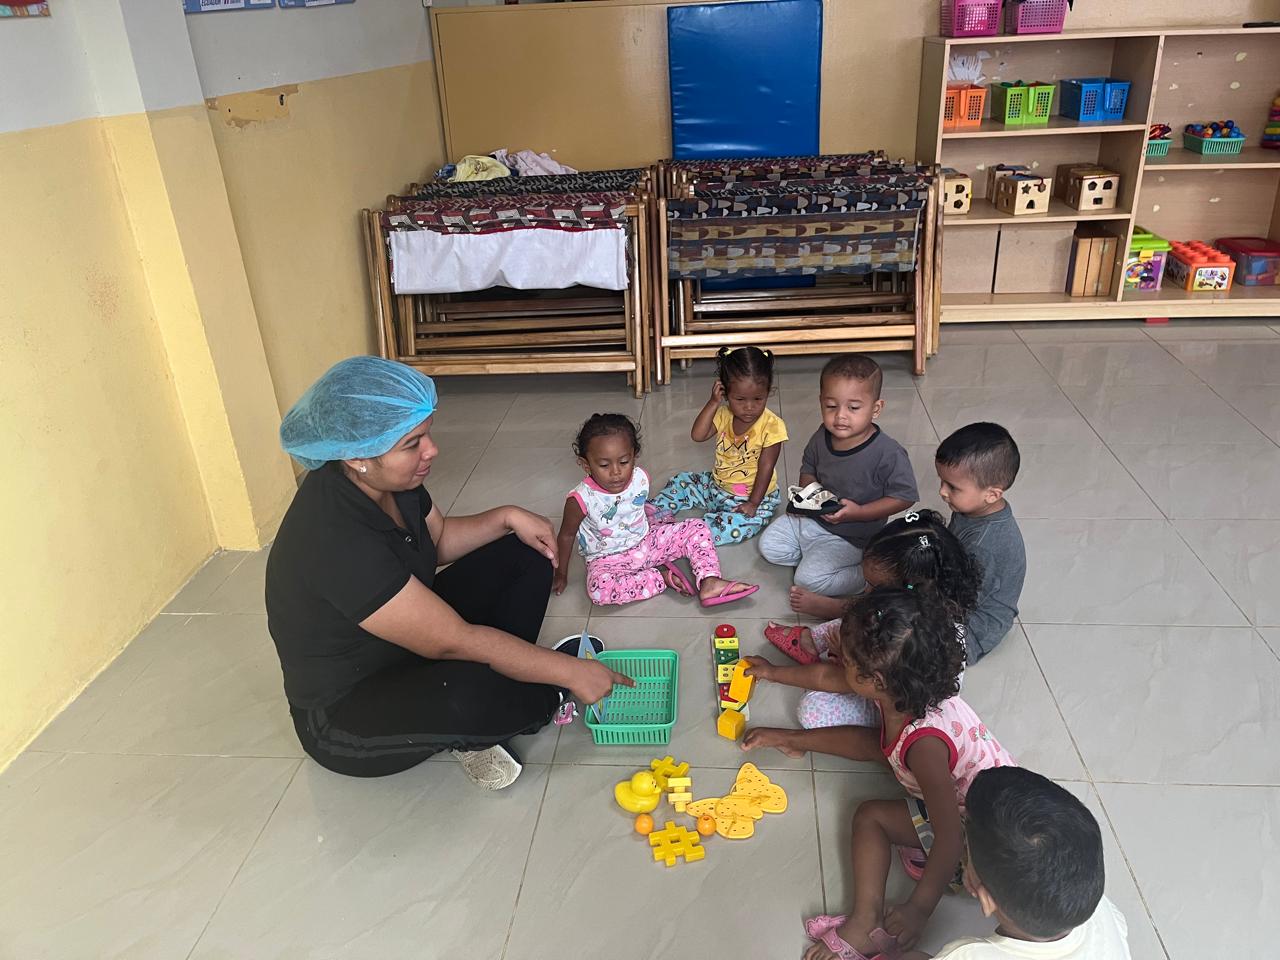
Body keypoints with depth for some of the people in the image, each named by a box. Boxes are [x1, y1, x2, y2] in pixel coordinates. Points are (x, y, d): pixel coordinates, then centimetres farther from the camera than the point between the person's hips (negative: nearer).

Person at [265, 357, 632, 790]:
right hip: (343, 715, -9)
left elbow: (439, 540, 11)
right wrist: (569, 672, -25)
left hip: (412, 645, 9)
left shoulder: (387, 479, -10)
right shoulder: (334, 541, -35)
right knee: (467, 693, -40)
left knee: (526, 555, 2)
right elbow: (455, 642, -32)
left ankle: (479, 729, -3)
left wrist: (507, 518, -7)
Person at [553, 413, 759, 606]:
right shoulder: (582, 499, -24)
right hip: (608, 559, -4)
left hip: (645, 542, 5)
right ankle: (661, 577, -21)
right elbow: (567, 535, -8)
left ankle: (709, 583, -20)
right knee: (599, 589, -37)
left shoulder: (640, 479, -12)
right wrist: (561, 574, 0)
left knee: (696, 529, -4)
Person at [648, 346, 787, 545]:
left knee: (744, 524, -34)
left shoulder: (772, 425, -20)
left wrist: (753, 503, -21)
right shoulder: (724, 415, -5)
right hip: (716, 486, 7)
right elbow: (697, 435, -16)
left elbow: (765, 467, -18)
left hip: (752, 495, -6)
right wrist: (713, 403, -21)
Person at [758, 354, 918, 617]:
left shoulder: (888, 454, -27)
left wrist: (859, 512, -28)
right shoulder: (822, 437, -8)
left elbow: (904, 496, -20)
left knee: (809, 579, -16)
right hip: (812, 519, 7)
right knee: (769, 545, 5)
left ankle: (870, 571, 1)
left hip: (850, 536, -7)